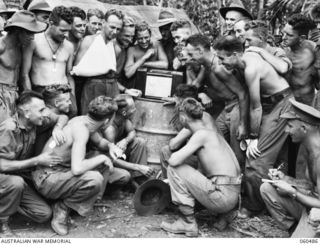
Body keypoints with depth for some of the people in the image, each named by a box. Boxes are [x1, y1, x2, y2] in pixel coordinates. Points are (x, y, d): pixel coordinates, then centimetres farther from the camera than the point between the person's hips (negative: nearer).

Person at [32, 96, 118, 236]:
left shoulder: (82, 120, -1)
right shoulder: (81, 130, -26)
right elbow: (77, 169, -35)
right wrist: (101, 158, -21)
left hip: (60, 171, 9)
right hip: (47, 178, -9)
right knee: (95, 179, -31)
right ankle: (62, 207, -7)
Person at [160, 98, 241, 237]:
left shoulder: (201, 133, -11)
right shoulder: (212, 133, 17)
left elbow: (174, 161, -20)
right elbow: (204, 170, 20)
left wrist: (173, 156, 5)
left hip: (223, 196, -9)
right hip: (233, 196, 9)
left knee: (174, 168, -7)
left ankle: (188, 224, -1)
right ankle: (220, 216, 18)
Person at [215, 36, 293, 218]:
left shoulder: (251, 69, -28)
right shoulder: (249, 55, -2)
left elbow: (256, 108, -22)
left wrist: (254, 138, -13)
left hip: (281, 104, -9)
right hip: (272, 102, 9)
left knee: (258, 156, -7)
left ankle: (252, 206, 6)